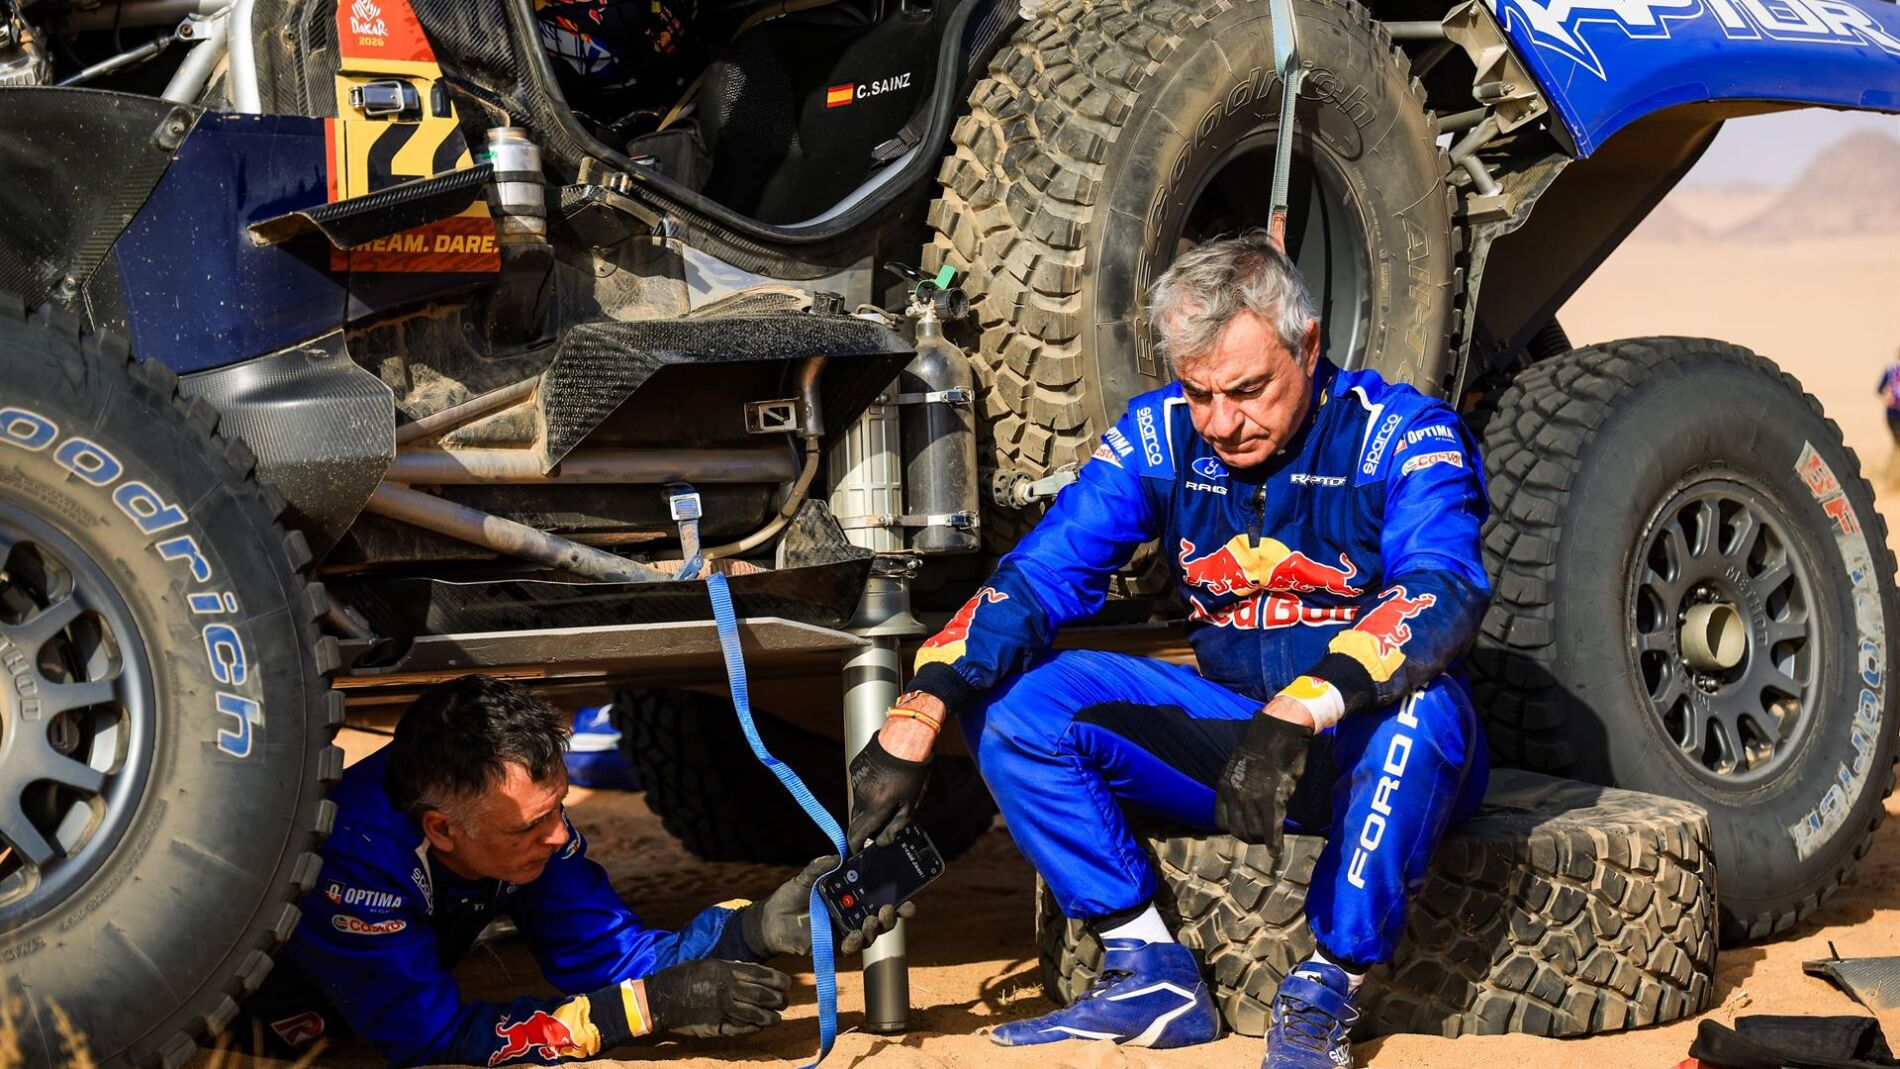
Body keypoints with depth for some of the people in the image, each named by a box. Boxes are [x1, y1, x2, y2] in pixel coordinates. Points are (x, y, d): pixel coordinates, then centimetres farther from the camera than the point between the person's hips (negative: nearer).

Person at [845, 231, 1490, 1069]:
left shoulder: (1401, 436, -15)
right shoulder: (1161, 437, -3)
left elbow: (1443, 591, -33)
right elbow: (1039, 576, -11)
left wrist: (1301, 711, -49)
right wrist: (917, 716, -27)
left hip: (1365, 750, -4)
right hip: (1230, 734, 4)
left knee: (1422, 707, -39)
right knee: (1011, 699, -13)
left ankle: (1325, 995, -24)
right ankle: (1153, 979, -12)